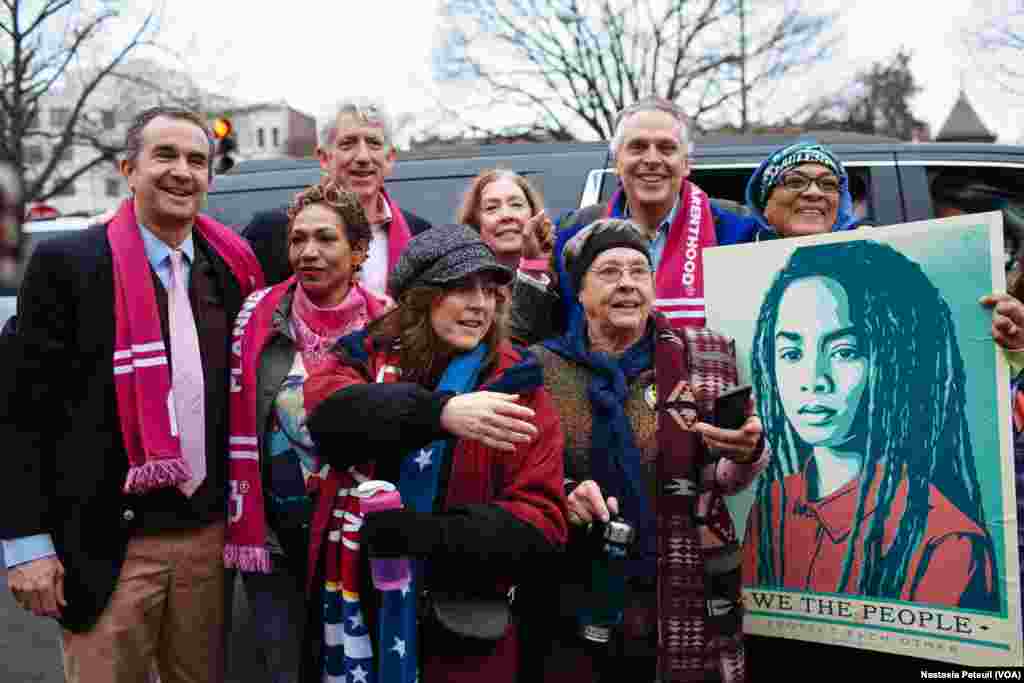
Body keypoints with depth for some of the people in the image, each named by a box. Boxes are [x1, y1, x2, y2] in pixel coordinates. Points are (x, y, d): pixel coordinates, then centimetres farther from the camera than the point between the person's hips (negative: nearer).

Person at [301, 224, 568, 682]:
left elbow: (542, 523, -9)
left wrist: (430, 533, -24)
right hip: (360, 614, 1)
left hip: (461, 633, -1)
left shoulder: (515, 388, -3)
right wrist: (438, 410, -36)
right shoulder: (365, 357, 1)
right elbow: (330, 412, -21)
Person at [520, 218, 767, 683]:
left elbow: (725, 480, -1)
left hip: (684, 607, 1)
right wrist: (563, 493, -17)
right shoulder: (542, 366, -1)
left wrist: (747, 453, -23)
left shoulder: (702, 354, 0)